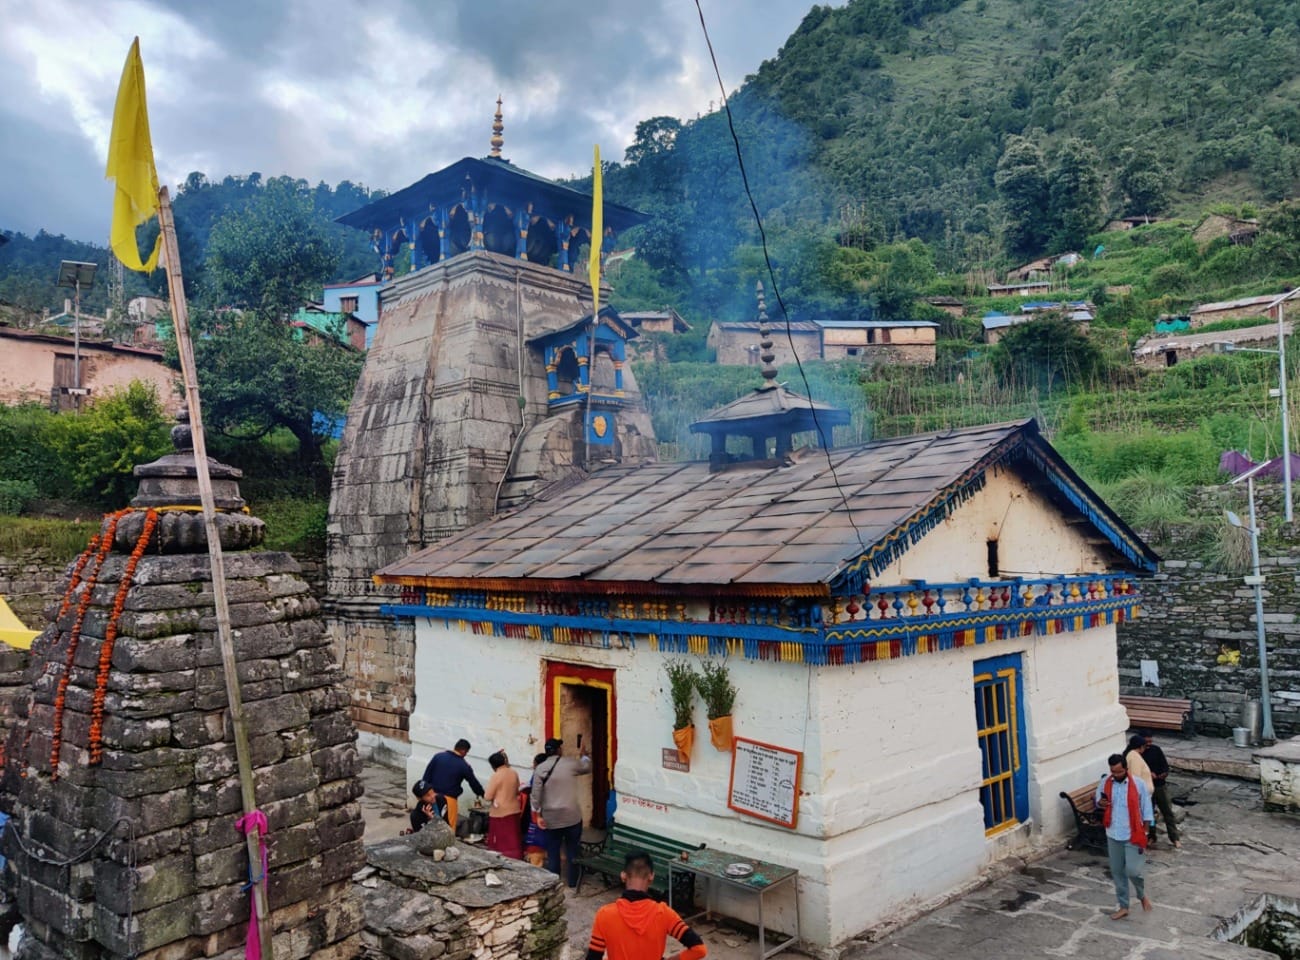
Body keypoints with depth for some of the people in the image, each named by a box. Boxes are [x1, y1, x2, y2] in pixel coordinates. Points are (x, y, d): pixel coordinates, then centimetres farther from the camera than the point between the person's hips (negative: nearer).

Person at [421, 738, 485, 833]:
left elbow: (427, 775, 3)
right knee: (449, 828, 7)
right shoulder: (463, 766, -6)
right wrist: (482, 794, 21)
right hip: (449, 799, -4)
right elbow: (474, 782, 5)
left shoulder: (438, 756, 1)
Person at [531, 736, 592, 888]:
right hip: (572, 816, -1)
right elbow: (587, 767, 18)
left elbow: (536, 795, -6)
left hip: (551, 818, 1)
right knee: (573, 851, 12)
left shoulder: (540, 769, -3)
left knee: (552, 853, 10)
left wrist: (539, 815, 2)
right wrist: (584, 756, 37)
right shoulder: (570, 763, -3)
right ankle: (573, 884, 18)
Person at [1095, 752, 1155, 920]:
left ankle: (1142, 895, 24)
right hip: (1113, 835, 4)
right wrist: (1100, 803, -14)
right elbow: (1097, 799, 10)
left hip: (1133, 835, -3)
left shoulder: (1138, 784, -12)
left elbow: (1146, 811, -5)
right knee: (1117, 872, 10)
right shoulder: (1104, 782, -4)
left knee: (1133, 870, -8)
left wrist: (1144, 834, -7)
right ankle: (1123, 906, 24)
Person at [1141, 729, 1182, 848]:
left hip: (1160, 785, 2)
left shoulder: (1156, 749, -2)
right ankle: (1151, 837, 23)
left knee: (1168, 812, 4)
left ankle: (1175, 838, 11)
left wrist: (1164, 773, -17)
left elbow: (1165, 764, 3)